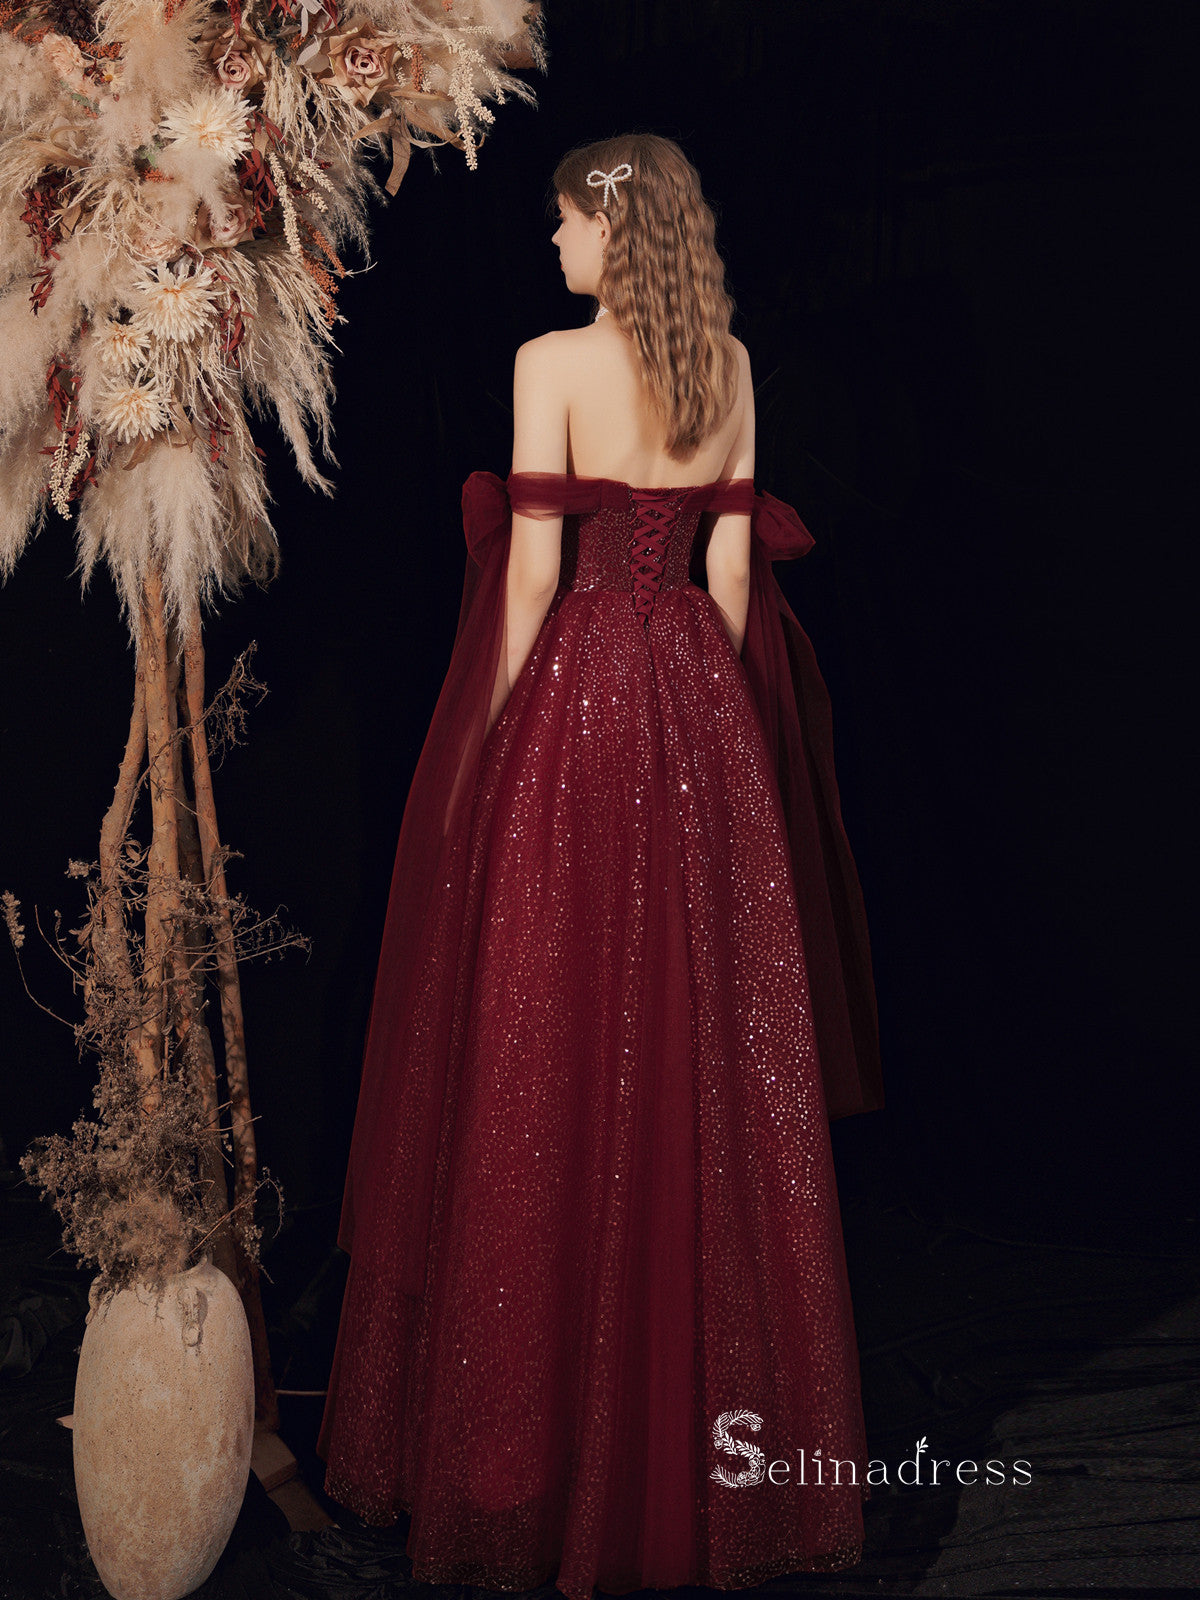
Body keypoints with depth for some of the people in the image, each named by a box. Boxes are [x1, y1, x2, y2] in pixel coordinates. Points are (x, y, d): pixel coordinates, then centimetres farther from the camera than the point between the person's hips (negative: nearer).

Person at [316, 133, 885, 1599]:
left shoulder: (552, 362, -10)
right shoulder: (730, 362, 6)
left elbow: (536, 563, -12)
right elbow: (732, 560, 7)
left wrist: (499, 730, -4)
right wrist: (706, 702, 14)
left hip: (578, 684, -5)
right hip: (698, 704, 6)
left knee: (557, 1041, 3)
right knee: (706, 1040, 13)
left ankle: (558, 1431, 14)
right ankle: (723, 1406, 25)